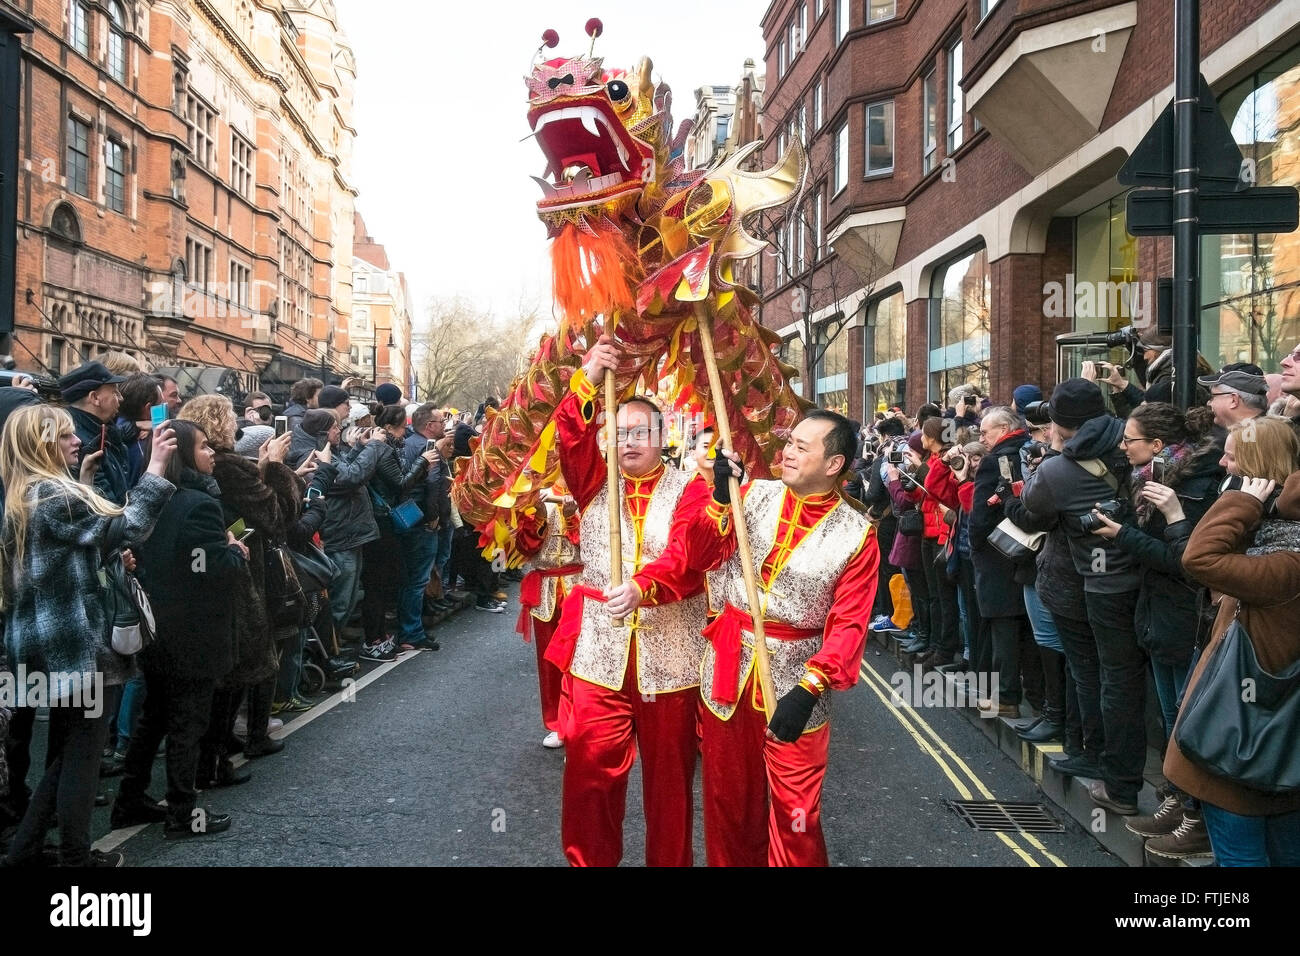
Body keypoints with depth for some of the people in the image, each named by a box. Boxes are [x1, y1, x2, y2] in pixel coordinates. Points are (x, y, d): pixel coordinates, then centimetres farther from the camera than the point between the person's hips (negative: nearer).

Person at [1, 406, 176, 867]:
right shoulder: (54, 494, -17)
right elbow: (124, 528, -20)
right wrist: (156, 467, -19)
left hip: (46, 636, 10)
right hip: (70, 637, -9)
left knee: (66, 746, 18)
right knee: (83, 745, 2)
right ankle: (76, 856, 10)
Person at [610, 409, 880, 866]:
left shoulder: (856, 535, -8)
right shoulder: (754, 495, 1)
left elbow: (849, 623, -13)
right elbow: (694, 554, -5)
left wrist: (809, 690, -23)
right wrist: (721, 500, -21)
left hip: (795, 677, -3)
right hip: (729, 667, 3)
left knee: (794, 817, 4)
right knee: (728, 800, 17)